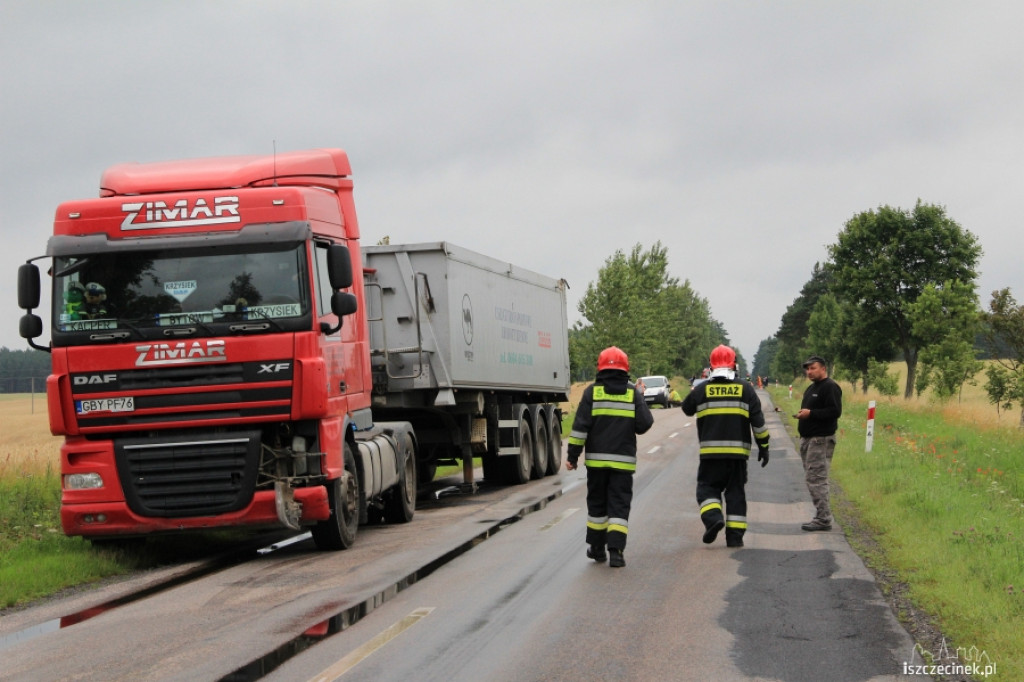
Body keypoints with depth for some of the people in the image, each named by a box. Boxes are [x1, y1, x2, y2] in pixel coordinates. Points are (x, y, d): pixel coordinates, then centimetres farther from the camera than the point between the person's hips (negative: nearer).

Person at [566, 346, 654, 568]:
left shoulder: (592, 392, -1)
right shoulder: (633, 394, 1)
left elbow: (580, 426, -6)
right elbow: (644, 424, -4)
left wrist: (572, 454, -3)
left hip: (596, 459, 1)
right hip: (623, 460, 0)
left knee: (597, 504, 14)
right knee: (619, 505, 0)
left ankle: (597, 548, 22)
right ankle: (615, 549, -13)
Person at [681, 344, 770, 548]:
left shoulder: (702, 390, 1)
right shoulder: (745, 389, 3)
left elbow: (687, 408, 19)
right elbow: (758, 420, 2)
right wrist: (763, 446, 9)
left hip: (710, 452, -1)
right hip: (738, 451, 1)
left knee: (707, 487, 9)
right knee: (736, 492, 9)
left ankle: (713, 517, -17)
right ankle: (735, 535, 6)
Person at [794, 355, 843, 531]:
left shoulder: (830, 387, -10)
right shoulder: (811, 388, 21)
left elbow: (835, 411, -20)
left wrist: (811, 413, -22)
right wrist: (802, 414, 12)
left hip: (821, 439, -11)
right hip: (808, 439, 11)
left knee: (816, 479, -12)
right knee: (811, 479, 11)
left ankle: (823, 519, -10)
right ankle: (821, 516, 16)